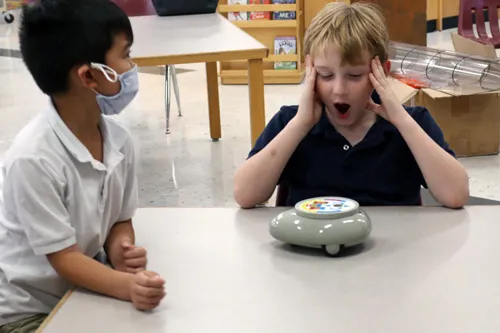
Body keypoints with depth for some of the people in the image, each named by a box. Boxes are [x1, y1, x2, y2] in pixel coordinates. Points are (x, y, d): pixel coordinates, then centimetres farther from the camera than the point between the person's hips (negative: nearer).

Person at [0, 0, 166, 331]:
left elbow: (121, 221, 3)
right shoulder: (33, 158, -27)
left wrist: (121, 252, -18)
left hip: (84, 291, 6)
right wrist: (129, 286, -35)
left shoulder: (118, 138, -8)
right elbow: (64, 259, -21)